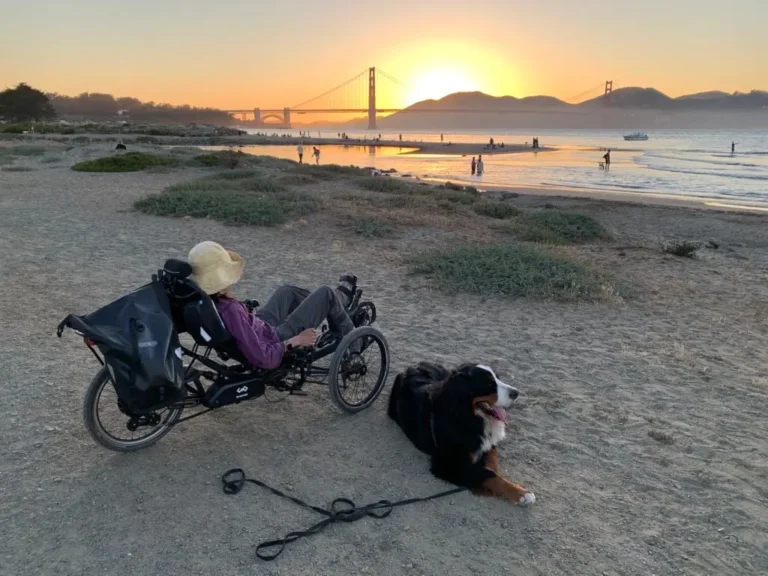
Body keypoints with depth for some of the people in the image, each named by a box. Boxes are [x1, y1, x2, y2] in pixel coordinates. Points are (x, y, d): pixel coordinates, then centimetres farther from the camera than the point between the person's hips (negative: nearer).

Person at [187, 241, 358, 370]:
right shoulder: (231, 311, -40)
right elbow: (264, 359, -35)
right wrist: (294, 341, -24)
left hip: (257, 331, 8)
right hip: (277, 341, -8)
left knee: (287, 291, 27)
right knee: (325, 293, 2)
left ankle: (340, 299, 51)